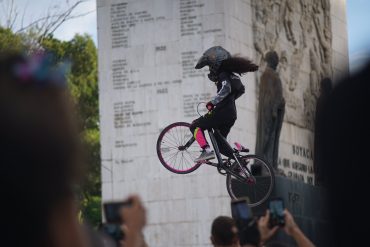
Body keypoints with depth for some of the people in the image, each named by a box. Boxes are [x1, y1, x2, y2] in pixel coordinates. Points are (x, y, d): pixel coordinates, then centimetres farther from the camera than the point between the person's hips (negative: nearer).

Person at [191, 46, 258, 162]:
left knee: (195, 126, -1)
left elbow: (225, 89, -28)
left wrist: (212, 102, -25)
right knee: (220, 144, 17)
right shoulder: (231, 74, 18)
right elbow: (241, 90, 30)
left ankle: (207, 151, -16)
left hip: (222, 112, -9)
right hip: (231, 114, 9)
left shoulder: (223, 75, -10)